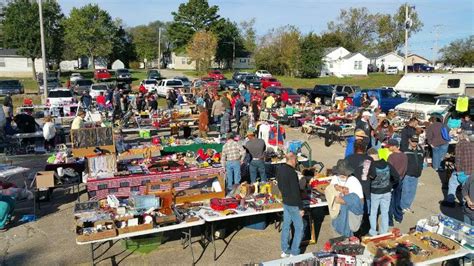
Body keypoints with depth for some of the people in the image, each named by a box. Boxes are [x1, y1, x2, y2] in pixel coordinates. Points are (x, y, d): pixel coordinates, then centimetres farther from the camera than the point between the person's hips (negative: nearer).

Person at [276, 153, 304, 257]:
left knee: (286, 226, 17)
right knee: (299, 229, 5)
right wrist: (301, 208, -15)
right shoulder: (292, 173, -25)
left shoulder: (279, 169, 0)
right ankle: (294, 253, 11)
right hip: (293, 204, -8)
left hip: (285, 202, 8)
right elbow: (296, 192, -22)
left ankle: (285, 251, 27)